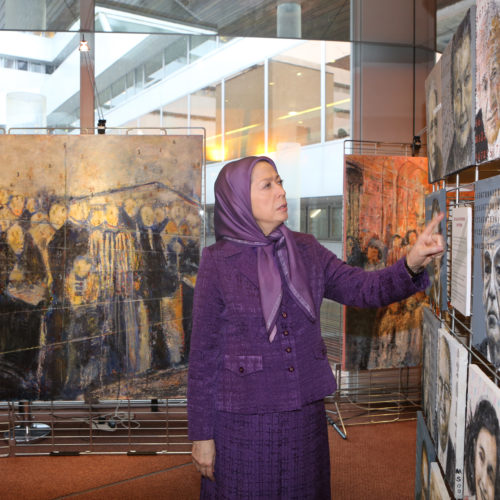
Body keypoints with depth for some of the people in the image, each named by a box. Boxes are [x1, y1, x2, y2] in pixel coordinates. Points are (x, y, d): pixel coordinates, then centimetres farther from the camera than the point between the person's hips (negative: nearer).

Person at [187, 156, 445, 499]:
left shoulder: (305, 250, 2)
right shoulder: (218, 263, -11)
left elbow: (362, 288, -6)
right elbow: (203, 354, -8)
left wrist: (412, 264, -25)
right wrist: (201, 434, -6)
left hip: (305, 415, 4)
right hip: (243, 419, -4)